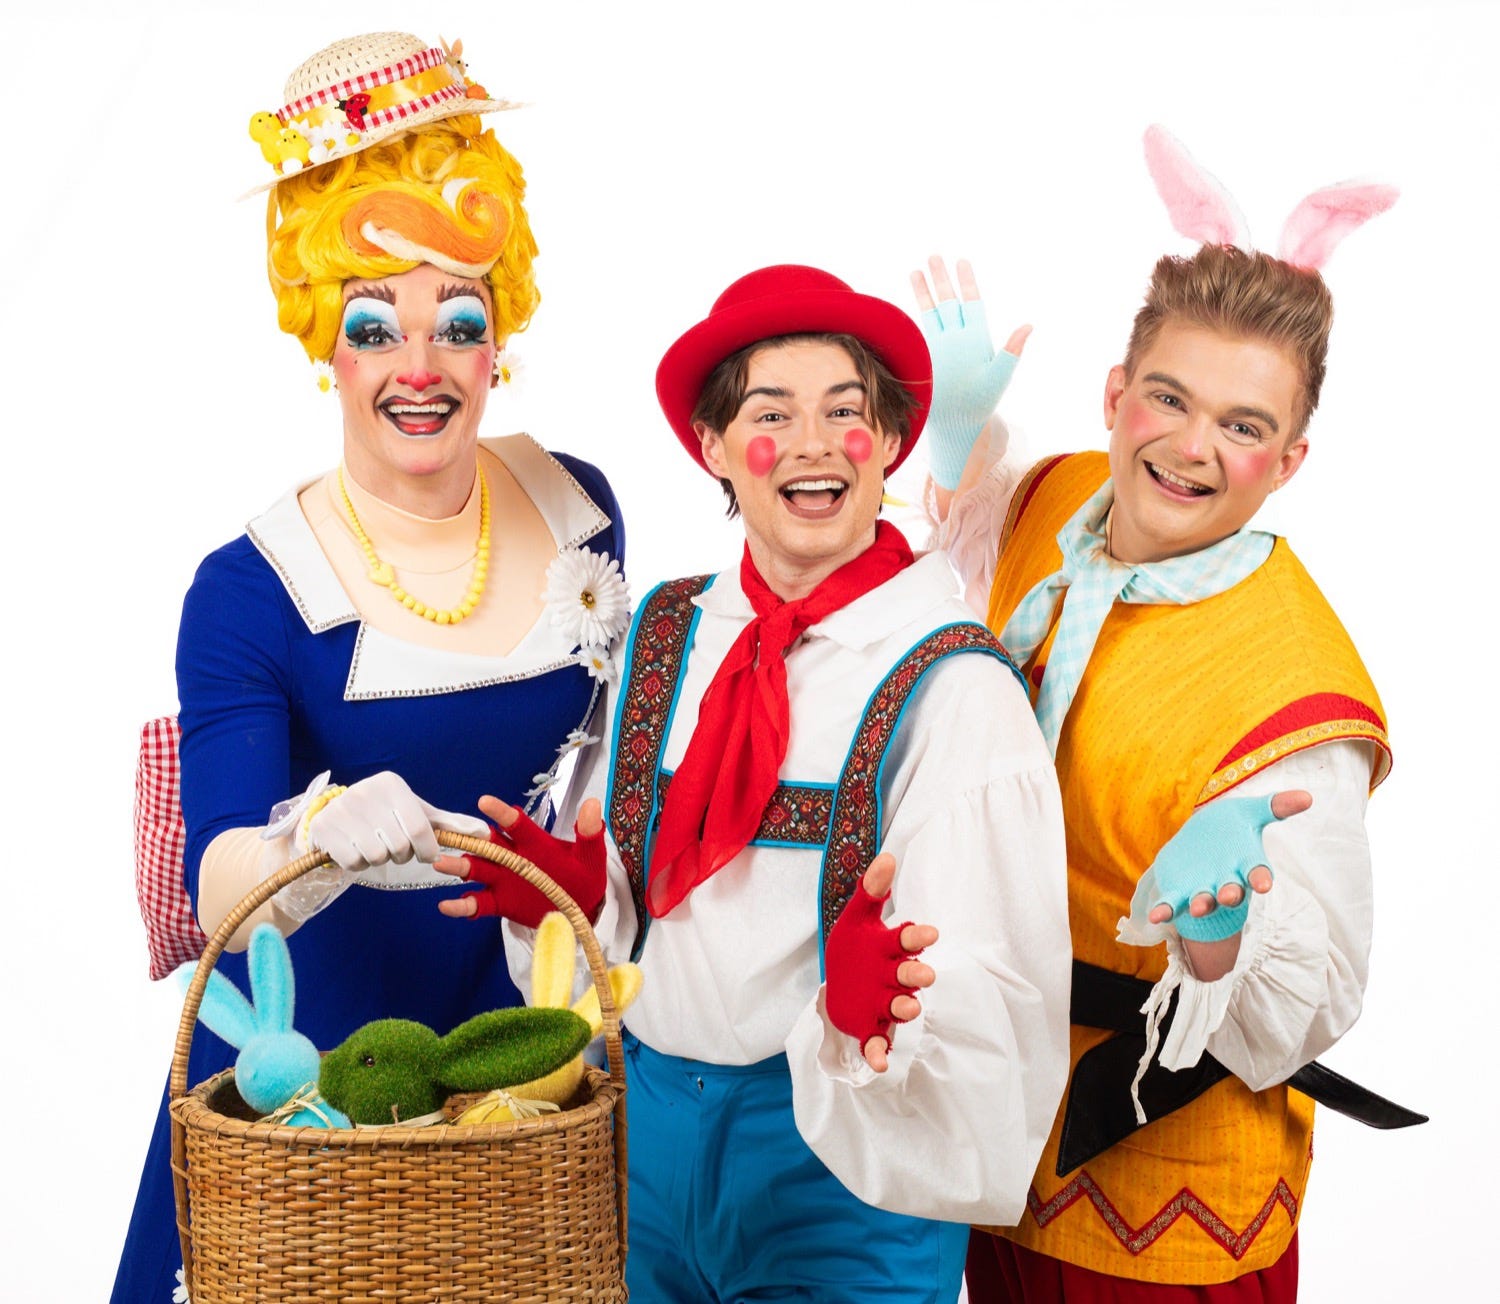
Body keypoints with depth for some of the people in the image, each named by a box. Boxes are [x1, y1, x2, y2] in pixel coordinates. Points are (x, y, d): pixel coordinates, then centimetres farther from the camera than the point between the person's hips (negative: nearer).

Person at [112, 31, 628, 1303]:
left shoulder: (576, 507, -4)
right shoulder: (250, 591, -17)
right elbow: (218, 888, -28)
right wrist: (326, 834, -47)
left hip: (517, 1017, 3)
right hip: (315, 1054, -3)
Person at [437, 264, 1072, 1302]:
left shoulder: (953, 686, -13)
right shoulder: (665, 635, 3)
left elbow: (991, 983, -17)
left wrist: (872, 990, -36)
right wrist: (570, 886, -7)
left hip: (844, 1151, -4)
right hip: (647, 1118, 5)